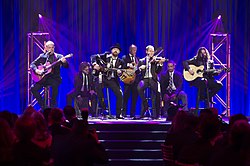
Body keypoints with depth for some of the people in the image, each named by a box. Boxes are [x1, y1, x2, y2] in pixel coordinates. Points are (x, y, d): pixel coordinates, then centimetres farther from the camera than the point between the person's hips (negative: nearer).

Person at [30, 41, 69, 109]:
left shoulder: (58, 57, 4)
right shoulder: (42, 56, 11)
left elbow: (66, 66, -6)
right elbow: (32, 64, 10)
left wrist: (64, 62, -30)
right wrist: (36, 70, -11)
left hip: (54, 78, -3)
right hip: (44, 77, 3)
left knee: (55, 85, -36)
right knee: (33, 88, -16)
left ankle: (53, 105, -19)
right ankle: (43, 105, -2)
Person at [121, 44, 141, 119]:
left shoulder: (137, 59, 20)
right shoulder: (125, 58, 6)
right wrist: (129, 65, -22)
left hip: (135, 80, 4)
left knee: (134, 98, 2)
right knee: (126, 97, -7)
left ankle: (132, 114, 6)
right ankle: (123, 113, -4)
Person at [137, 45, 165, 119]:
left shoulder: (155, 60, 13)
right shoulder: (142, 61, 17)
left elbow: (158, 71, 1)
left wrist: (160, 64, -15)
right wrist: (140, 68, -12)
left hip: (153, 79, 0)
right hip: (145, 79, 1)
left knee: (155, 97, -16)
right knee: (139, 88, -32)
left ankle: (155, 114, -7)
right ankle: (145, 104, -15)